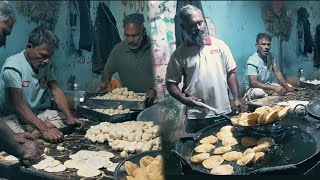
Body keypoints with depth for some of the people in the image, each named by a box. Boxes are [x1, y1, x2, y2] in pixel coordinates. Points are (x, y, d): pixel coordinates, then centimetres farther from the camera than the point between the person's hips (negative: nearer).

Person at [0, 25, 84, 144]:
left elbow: (56, 90, -4)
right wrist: (43, 129, -43)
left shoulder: (46, 65, 0)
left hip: (30, 115, 8)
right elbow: (17, 104, -31)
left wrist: (69, 117, -21)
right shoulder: (13, 66, -23)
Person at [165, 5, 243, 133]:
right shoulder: (179, 54, -1)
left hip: (224, 113, 2)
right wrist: (184, 99, -14)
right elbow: (171, 83, 2)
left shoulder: (220, 45, 3)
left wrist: (236, 98, -1)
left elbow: (231, 73, 6)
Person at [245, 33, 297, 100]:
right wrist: (274, 88, -37)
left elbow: (277, 72, -3)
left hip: (268, 84, 7)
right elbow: (254, 83, -29)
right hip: (254, 89, -7)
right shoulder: (252, 61, -22)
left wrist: (287, 87, -17)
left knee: (289, 87, 0)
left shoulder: (271, 57, -1)